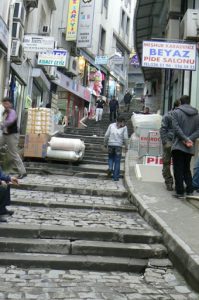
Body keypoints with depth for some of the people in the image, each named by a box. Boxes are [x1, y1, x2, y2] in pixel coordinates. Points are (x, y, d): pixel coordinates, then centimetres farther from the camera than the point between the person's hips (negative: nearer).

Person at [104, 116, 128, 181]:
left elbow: (106, 135, 5)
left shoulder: (111, 125, 9)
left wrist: (105, 143, 14)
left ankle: (110, 168, -4)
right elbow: (125, 138, -1)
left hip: (110, 144, 2)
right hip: (118, 145, -1)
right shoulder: (124, 127, 5)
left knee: (110, 158, 22)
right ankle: (115, 177, 6)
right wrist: (126, 146, 7)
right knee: (117, 161, 4)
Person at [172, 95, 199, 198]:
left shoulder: (176, 112, -4)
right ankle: (189, 190, 15)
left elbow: (176, 128, -15)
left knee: (178, 170, 1)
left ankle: (180, 192, 2)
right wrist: (190, 140, -7)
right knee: (187, 169, 18)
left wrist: (186, 139, -14)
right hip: (190, 148, 5)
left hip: (178, 146, -5)